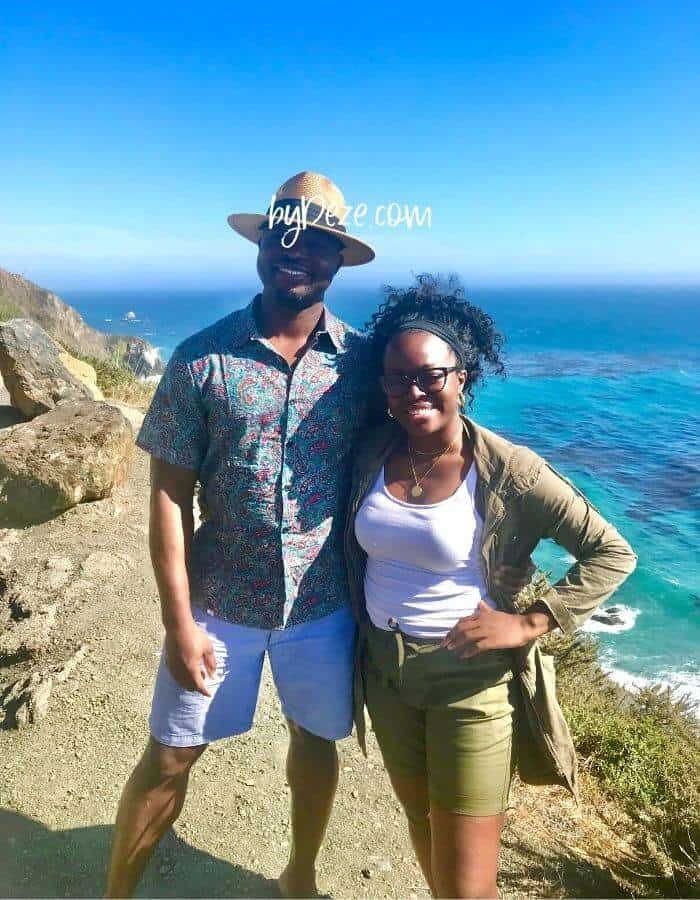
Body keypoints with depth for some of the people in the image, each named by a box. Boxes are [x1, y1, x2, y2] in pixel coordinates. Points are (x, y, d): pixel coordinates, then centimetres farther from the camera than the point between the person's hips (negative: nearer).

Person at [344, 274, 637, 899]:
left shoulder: (508, 471, -19)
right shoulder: (371, 454, -4)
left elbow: (613, 554, -13)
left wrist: (528, 623, -19)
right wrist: (362, 627, 1)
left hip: (471, 679, -5)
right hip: (385, 670, 5)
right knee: (420, 822, 27)